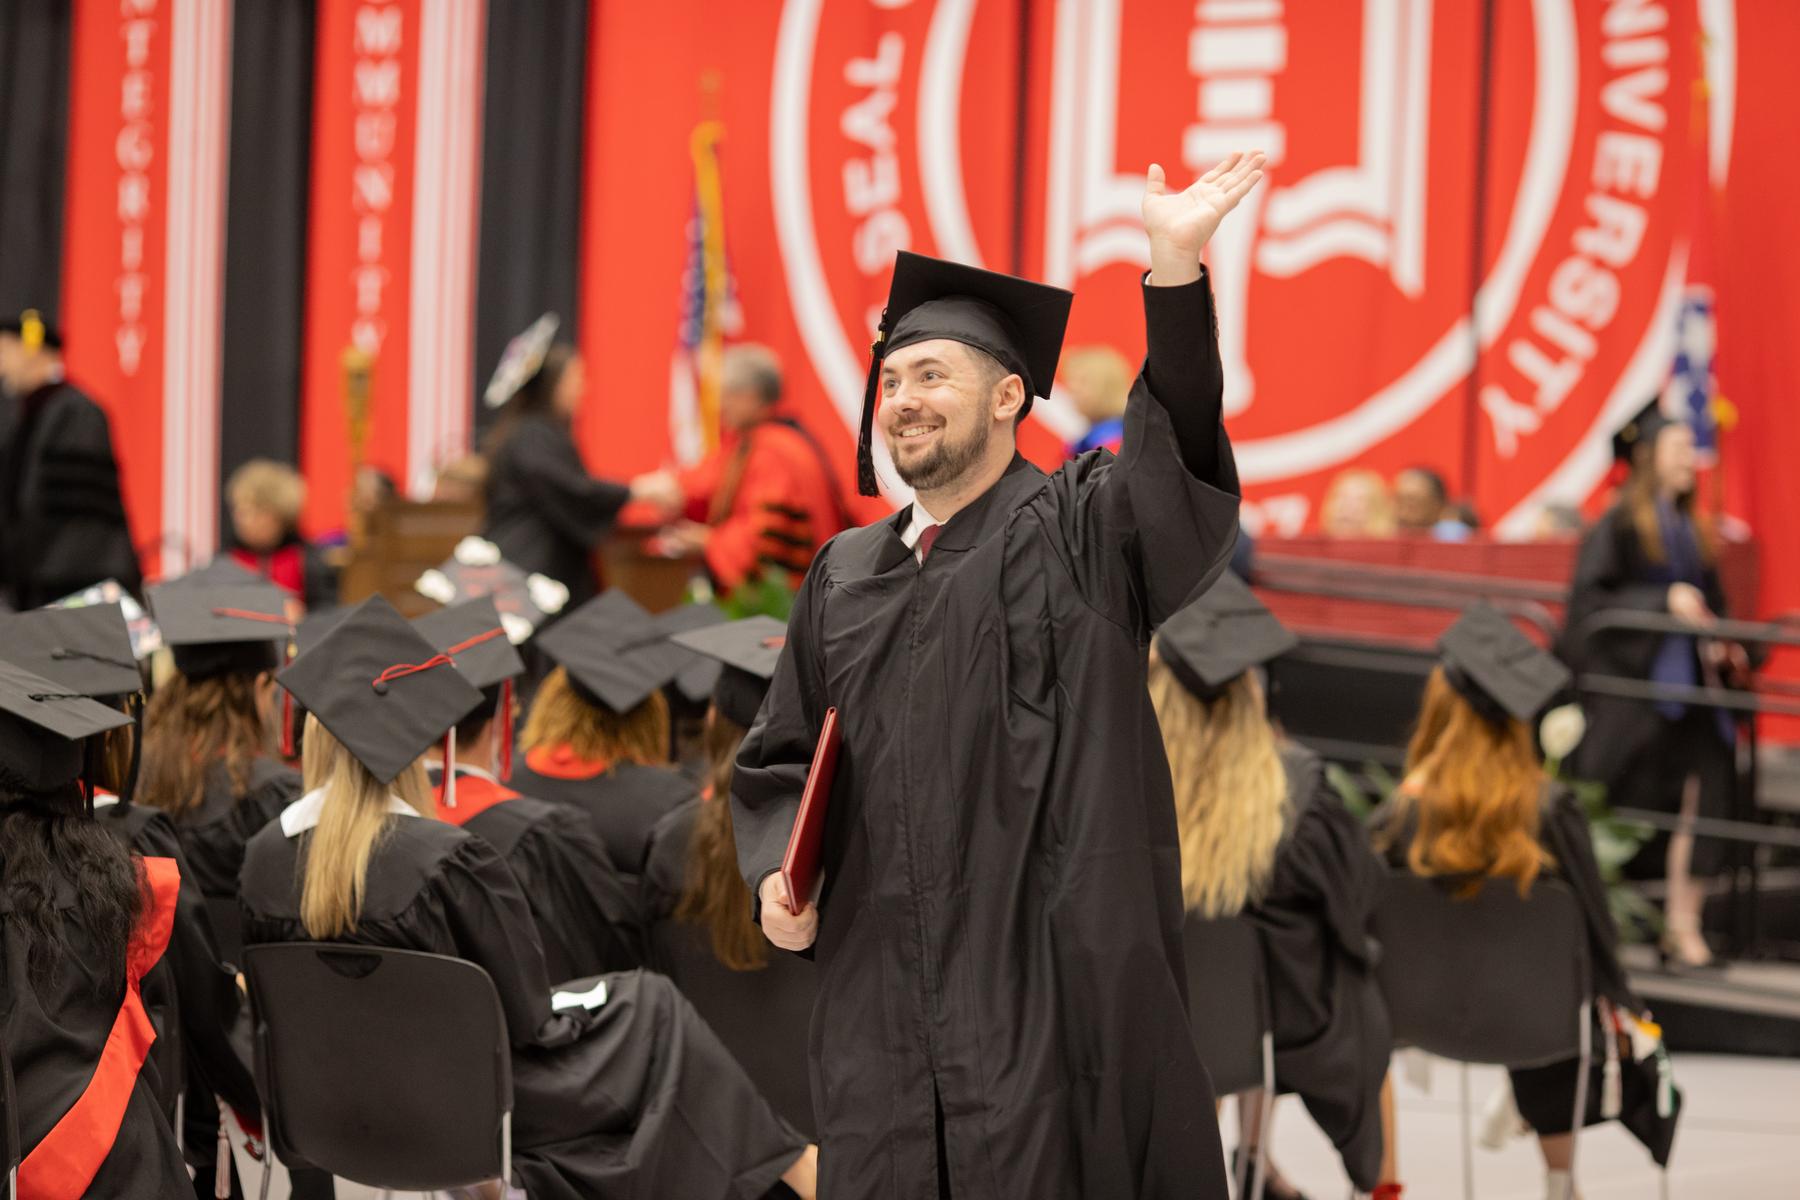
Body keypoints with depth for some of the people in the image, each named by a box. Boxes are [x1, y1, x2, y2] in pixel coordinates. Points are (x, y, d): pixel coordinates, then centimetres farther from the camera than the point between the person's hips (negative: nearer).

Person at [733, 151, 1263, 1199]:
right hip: (885, 995, 5)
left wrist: (1175, 264, -32)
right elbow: (782, 757, 22)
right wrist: (777, 869, 1)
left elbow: (1179, 458, -18)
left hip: (1046, 982, -5)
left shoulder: (1079, 532, 1)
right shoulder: (846, 579, 16)